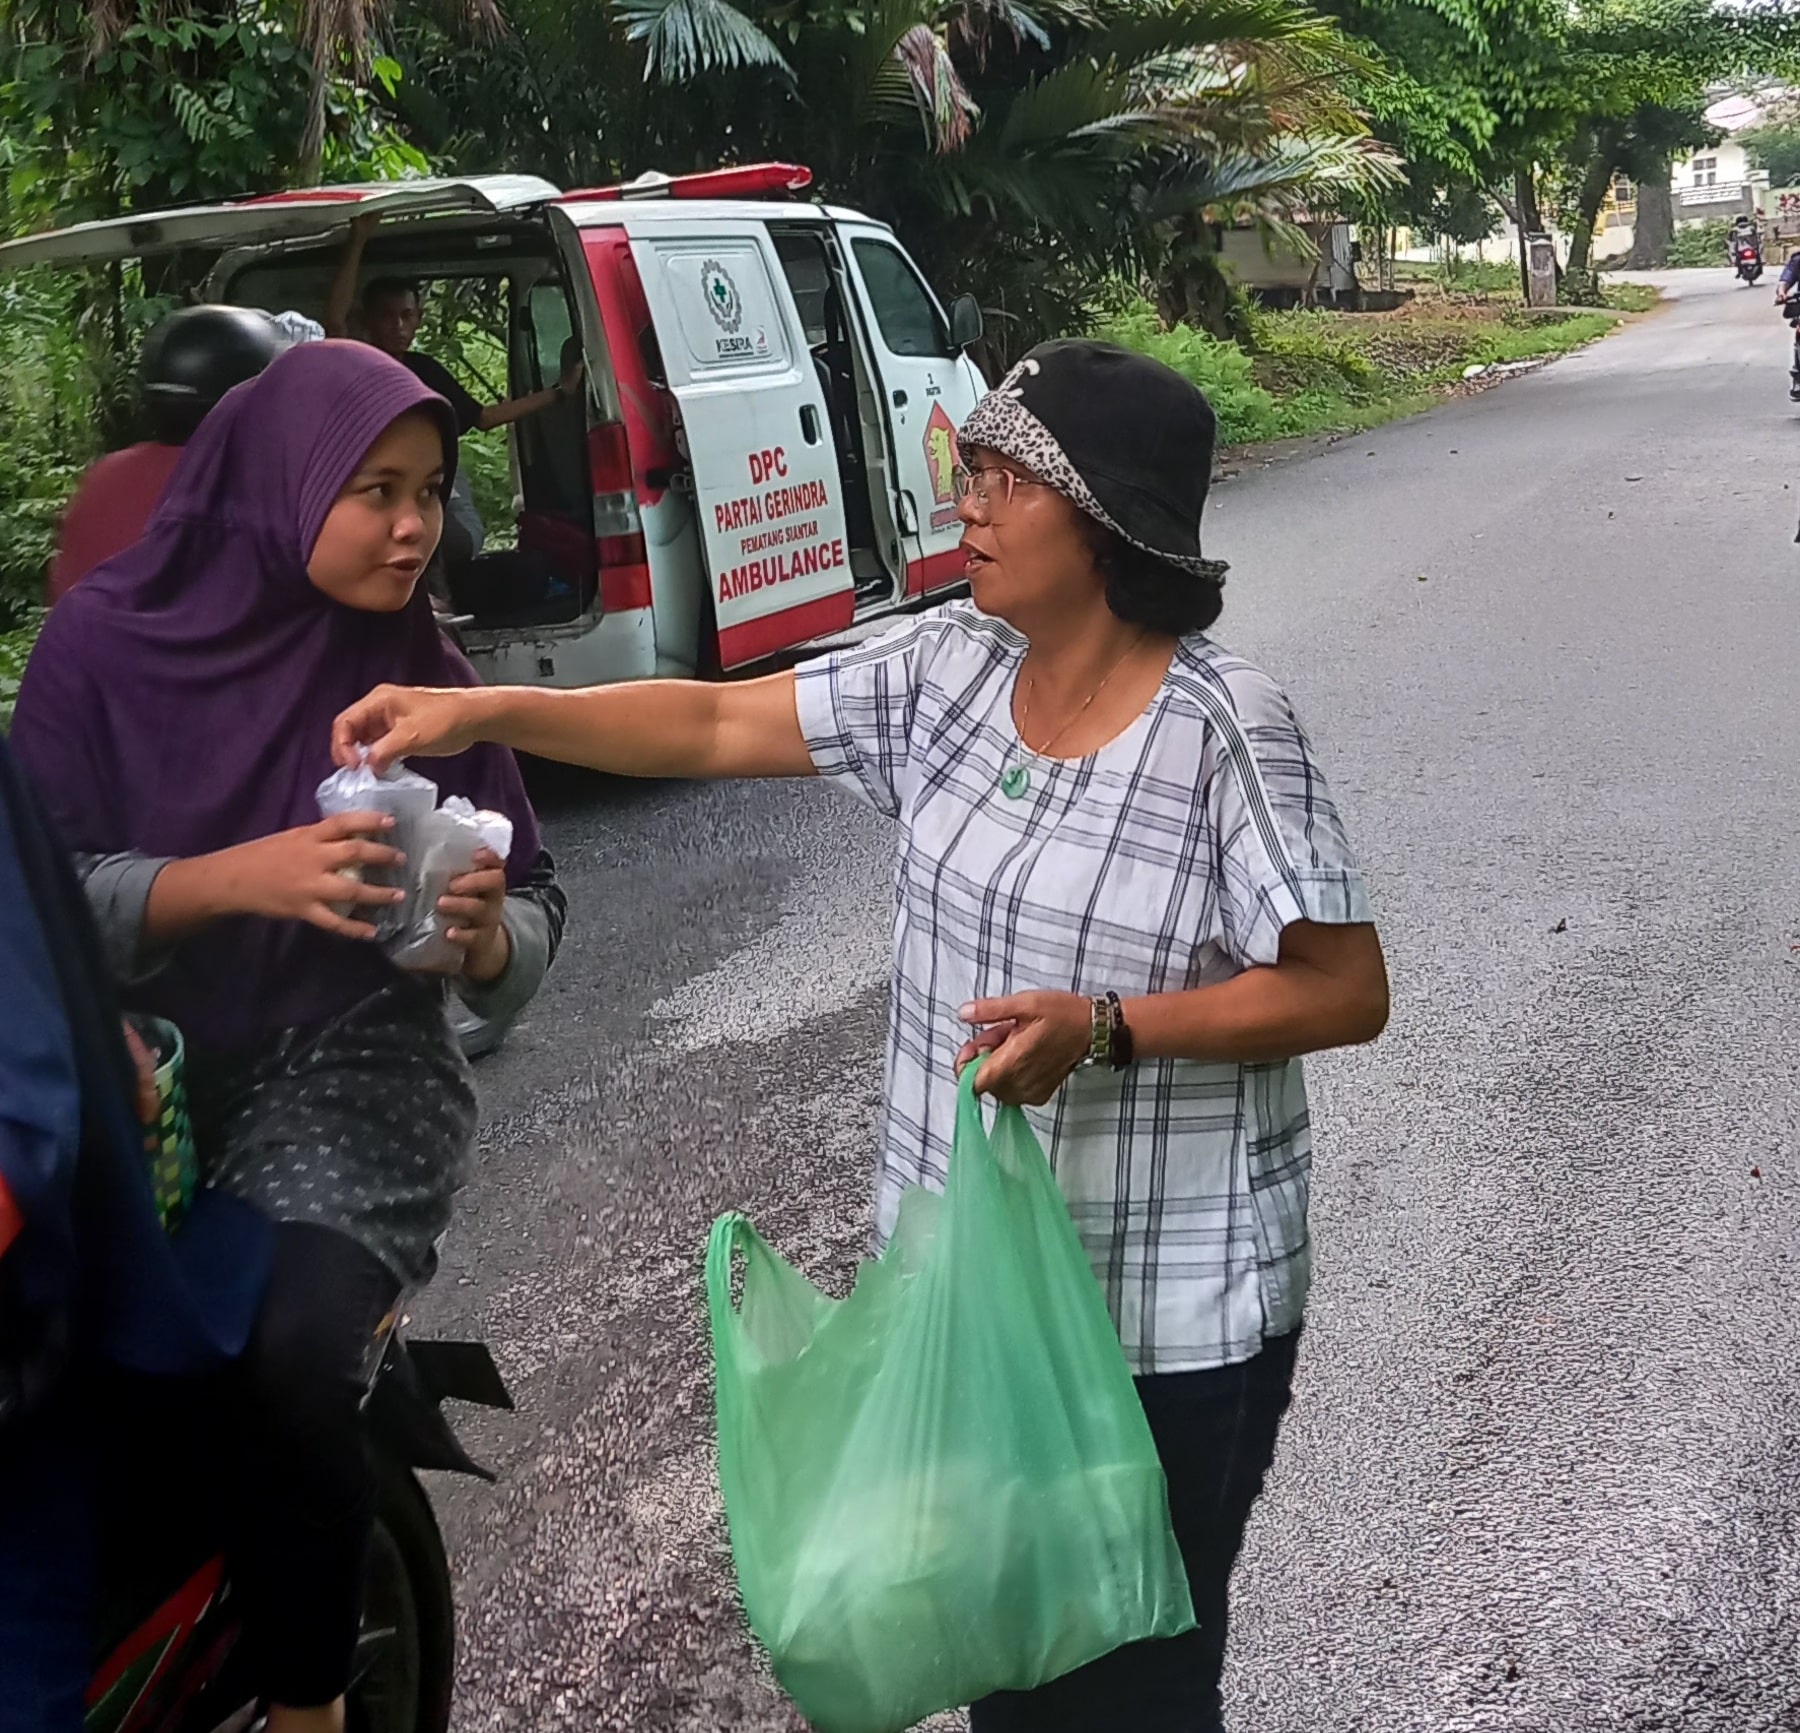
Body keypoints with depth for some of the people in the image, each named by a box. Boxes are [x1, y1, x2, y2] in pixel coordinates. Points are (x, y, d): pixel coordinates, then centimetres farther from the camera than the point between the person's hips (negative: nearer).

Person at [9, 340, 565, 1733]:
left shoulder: (425, 672, 1)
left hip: (349, 1076, -1)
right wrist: (239, 878, -21)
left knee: (294, 1354, -26)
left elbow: (535, 907, 3)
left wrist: (486, 930, -20)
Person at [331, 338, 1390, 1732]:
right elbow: (716, 726, 2)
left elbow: (1347, 991, -15)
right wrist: (482, 712, -7)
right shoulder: (950, 669, 0)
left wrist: (1107, 1027, -26)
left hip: (1172, 1320, -5)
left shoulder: (1224, 725, -17)